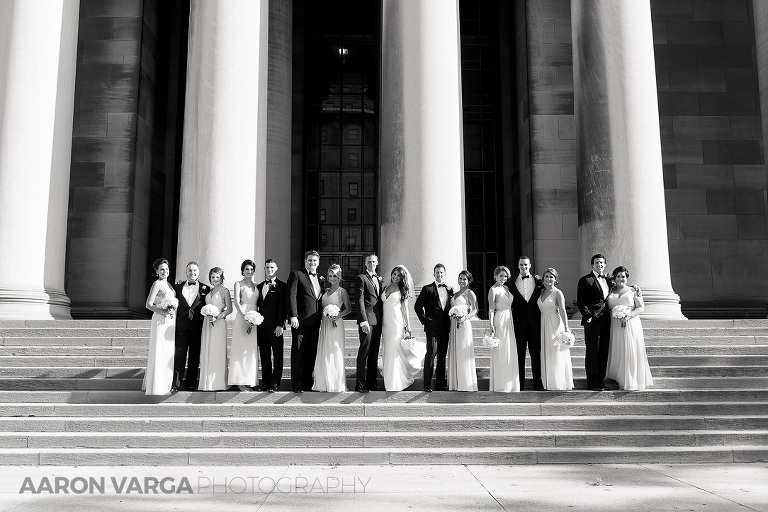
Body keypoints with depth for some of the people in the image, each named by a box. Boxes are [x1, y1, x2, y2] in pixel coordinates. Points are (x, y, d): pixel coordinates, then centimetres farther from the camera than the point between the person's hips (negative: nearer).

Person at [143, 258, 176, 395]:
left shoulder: (168, 284, 15)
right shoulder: (157, 284, -10)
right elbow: (148, 305, -16)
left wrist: (172, 311, 3)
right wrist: (164, 312, -23)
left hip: (170, 321, 8)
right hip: (160, 321, -8)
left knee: (168, 352, 12)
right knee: (159, 352, -4)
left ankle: (165, 383, 20)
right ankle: (156, 386, 3)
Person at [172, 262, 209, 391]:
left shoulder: (205, 289, 5)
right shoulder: (178, 287, 9)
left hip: (197, 328, 0)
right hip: (181, 327, 0)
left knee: (194, 358, 6)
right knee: (179, 356, -3)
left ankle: (191, 384, 15)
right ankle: (176, 383, 3)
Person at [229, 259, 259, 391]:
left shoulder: (256, 285, 16)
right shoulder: (238, 284, 2)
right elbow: (237, 303, -8)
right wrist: (245, 318, -19)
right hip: (242, 318, -5)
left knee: (252, 350, 5)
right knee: (241, 349, -5)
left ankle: (249, 381, 9)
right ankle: (240, 381, -3)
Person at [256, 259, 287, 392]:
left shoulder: (281, 286, -2)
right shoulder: (259, 286, 16)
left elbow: (282, 307, -9)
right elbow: (258, 305, 17)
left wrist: (280, 325, -15)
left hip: (275, 326, -6)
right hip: (262, 326, 6)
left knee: (277, 356, 0)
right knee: (264, 356, 9)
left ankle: (275, 384, 3)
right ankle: (265, 383, 14)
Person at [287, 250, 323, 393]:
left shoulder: (321, 279, 18)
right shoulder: (296, 275, 0)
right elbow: (291, 296, -9)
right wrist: (293, 316, -17)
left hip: (315, 322, 6)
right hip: (300, 321, -6)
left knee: (311, 354, 8)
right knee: (298, 353, -1)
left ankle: (308, 382, 16)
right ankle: (297, 384, 5)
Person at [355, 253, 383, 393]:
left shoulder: (379, 279, 20)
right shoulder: (361, 278, -2)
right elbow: (360, 301, -10)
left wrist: (382, 320, 12)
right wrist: (363, 320, -18)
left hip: (378, 321, 7)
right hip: (367, 320, -7)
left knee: (374, 353, 9)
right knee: (364, 352, -6)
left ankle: (371, 382, 16)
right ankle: (360, 384, -2)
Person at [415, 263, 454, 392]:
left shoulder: (449, 289, 13)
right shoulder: (427, 289, 0)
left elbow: (451, 306, 18)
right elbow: (418, 306, -2)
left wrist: (450, 321, 6)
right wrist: (424, 320, -7)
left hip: (445, 328, 5)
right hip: (432, 327, -5)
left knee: (442, 356, 9)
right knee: (431, 354, -9)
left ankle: (441, 384, 17)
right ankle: (427, 385, -4)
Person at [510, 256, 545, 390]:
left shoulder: (538, 281, 6)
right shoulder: (512, 283, 5)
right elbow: (510, 303, 4)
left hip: (535, 322, 0)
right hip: (519, 323, 0)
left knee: (536, 353, 5)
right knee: (519, 353, 3)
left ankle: (538, 383, 12)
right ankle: (519, 383, 10)